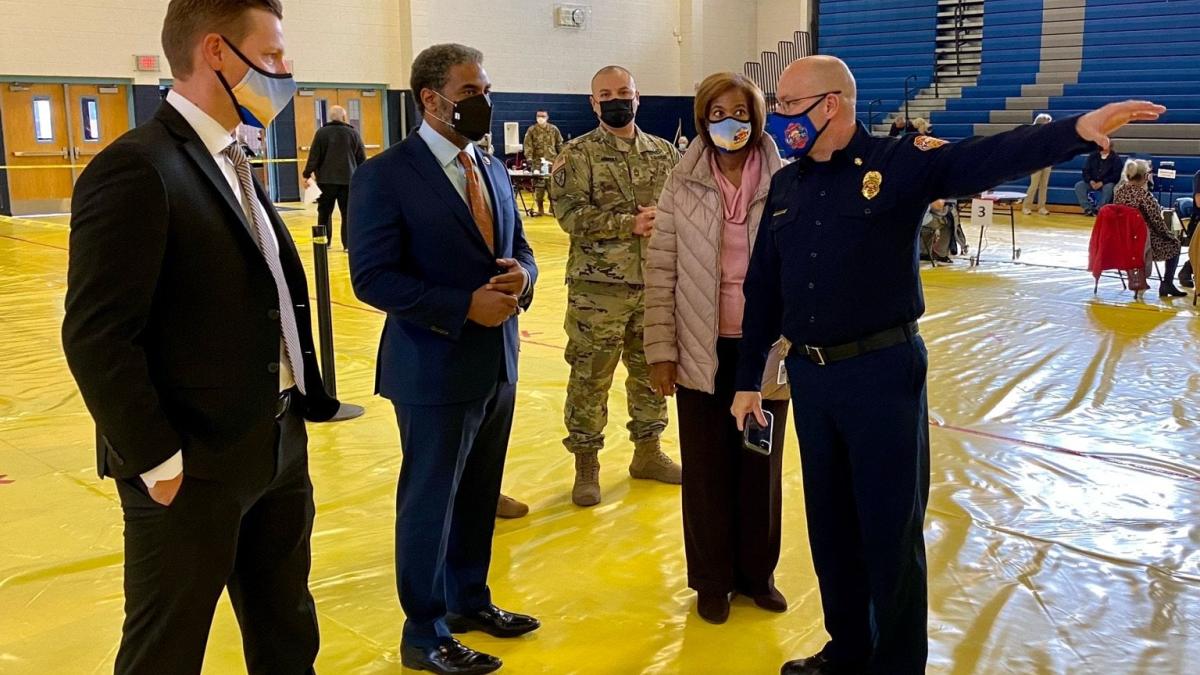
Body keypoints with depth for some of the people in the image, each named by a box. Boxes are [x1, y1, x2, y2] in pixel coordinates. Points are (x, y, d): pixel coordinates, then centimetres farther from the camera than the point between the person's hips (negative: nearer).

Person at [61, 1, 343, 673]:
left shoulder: (236, 164, 11)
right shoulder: (136, 168, -17)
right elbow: (97, 338, -20)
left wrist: (305, 403, 8)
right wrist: (158, 462, -17)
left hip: (279, 448, 8)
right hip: (196, 466, -8)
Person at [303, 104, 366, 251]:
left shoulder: (322, 132, -2)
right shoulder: (353, 133, 2)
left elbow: (314, 156, -5)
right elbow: (362, 158, 6)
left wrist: (307, 174, 2)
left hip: (326, 179, 0)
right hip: (348, 179, 0)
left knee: (324, 212, 11)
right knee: (348, 213, 4)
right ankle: (348, 244, 0)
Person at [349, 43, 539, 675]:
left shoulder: (493, 170, 10)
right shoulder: (384, 175, -13)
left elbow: (518, 247, 16)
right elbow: (373, 277, -17)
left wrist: (521, 275, -9)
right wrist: (465, 307, -22)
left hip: (498, 363, 7)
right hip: (435, 368, -7)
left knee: (479, 496, 18)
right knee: (430, 501, 7)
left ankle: (469, 599, 38)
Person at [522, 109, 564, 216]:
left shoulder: (554, 129, 9)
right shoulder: (531, 130, 4)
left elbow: (559, 145, 12)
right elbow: (528, 145, -4)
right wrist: (529, 158, -15)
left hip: (552, 161, 1)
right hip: (537, 162, -1)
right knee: (538, 185, -4)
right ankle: (540, 209, 4)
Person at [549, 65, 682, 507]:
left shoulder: (664, 152, 9)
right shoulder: (577, 155, -4)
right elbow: (571, 214, -15)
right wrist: (630, 224, -19)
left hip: (656, 285, 4)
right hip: (598, 288, -4)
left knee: (651, 371, 15)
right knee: (590, 378, 3)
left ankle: (648, 452, 32)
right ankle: (586, 465, 17)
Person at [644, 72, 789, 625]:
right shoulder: (682, 186, -2)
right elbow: (660, 272, -2)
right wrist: (660, 351, -5)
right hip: (703, 349, 0)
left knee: (761, 462, 13)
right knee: (707, 466, 10)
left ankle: (757, 572, 32)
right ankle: (712, 580, 27)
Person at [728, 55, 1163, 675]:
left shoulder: (900, 163, -6)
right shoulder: (785, 185, 8)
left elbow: (987, 159, -20)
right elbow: (762, 289, 11)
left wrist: (1076, 130, -38)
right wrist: (748, 380, 13)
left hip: (883, 373, -5)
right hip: (809, 375, 5)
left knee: (891, 529, 6)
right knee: (829, 524, 16)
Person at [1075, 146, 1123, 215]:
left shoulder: (1116, 158, -3)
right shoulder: (1093, 155, 8)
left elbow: (1116, 175, -10)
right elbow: (1086, 171, 6)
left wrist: (1102, 183, -21)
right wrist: (1090, 181, -14)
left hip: (1107, 184, -4)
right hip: (1092, 183, 4)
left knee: (1108, 187, -37)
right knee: (1078, 185, -22)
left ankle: (1098, 209, -35)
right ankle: (1087, 208, -30)